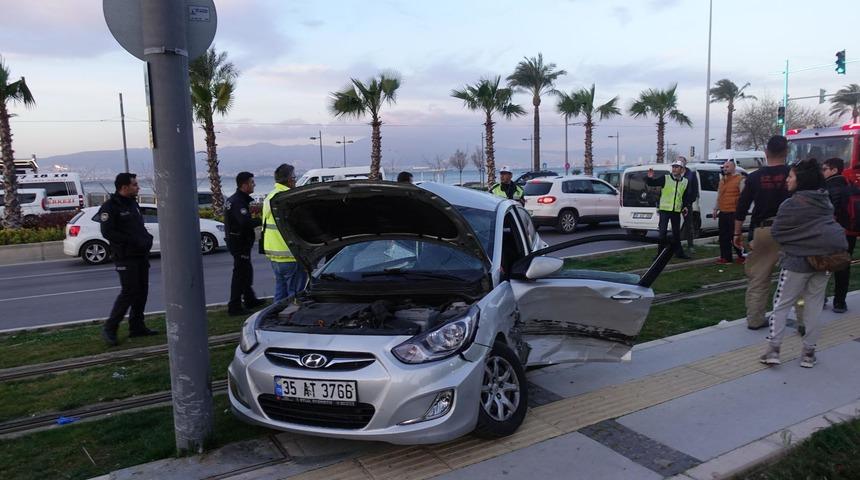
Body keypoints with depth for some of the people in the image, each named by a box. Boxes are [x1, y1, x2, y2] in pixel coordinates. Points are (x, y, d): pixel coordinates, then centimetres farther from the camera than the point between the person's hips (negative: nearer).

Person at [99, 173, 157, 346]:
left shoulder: (133, 203, 16)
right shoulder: (110, 207, -11)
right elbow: (107, 232, -19)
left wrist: (147, 237, 1)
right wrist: (132, 240, -24)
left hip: (141, 256, 8)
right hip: (125, 257, -8)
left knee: (142, 291, 10)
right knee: (128, 292, -9)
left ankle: (137, 327, 20)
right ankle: (109, 329, 2)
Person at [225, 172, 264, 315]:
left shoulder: (233, 200, 15)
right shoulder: (238, 202, -20)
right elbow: (246, 222, -32)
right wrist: (261, 220, -20)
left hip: (236, 241, 11)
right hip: (240, 243, -11)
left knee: (246, 271, 20)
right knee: (240, 273, -6)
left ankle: (250, 300, 33)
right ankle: (234, 306, -2)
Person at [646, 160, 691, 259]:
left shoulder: (685, 182, 8)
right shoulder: (665, 178, -4)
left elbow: (686, 196, 17)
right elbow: (651, 183, -7)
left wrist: (686, 206, 5)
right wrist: (650, 178, -28)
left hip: (677, 211, 4)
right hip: (664, 210, -3)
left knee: (676, 232, 13)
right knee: (662, 232, -6)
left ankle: (679, 252, 23)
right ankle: (661, 253, 3)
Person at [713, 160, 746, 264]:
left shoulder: (740, 179, -5)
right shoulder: (722, 180, 18)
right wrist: (716, 209, 18)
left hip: (734, 213, -7)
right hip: (723, 212, 7)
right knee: (723, 237, 8)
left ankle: (741, 256, 8)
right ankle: (725, 257, 15)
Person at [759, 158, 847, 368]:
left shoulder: (791, 204, -12)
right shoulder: (825, 201, 8)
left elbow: (776, 233, -7)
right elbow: (830, 226, 16)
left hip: (798, 261, -6)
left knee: (781, 305, 5)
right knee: (814, 307, 12)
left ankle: (773, 349, 1)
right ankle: (808, 352, 16)